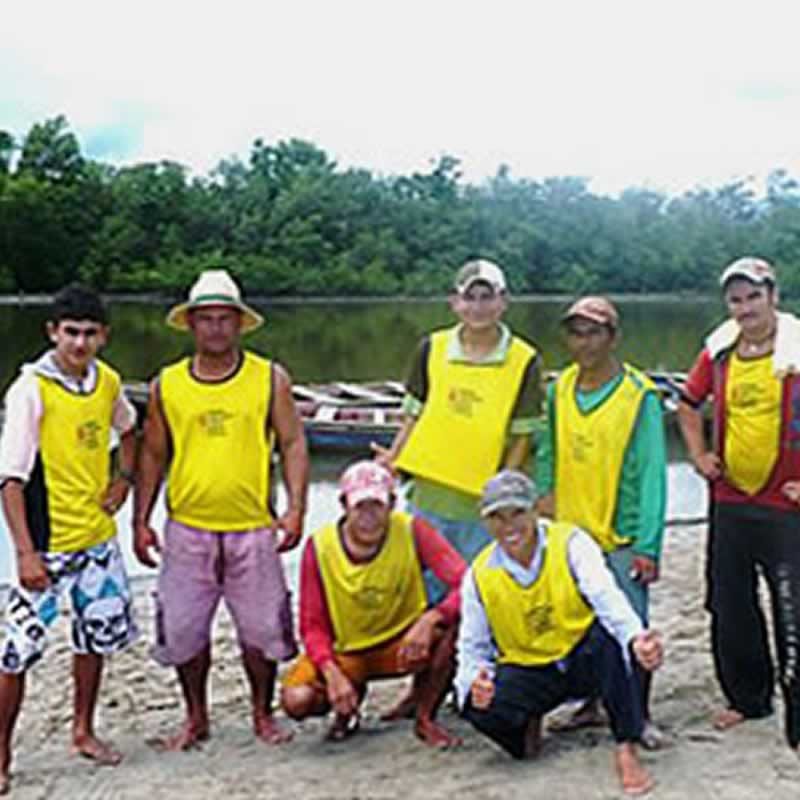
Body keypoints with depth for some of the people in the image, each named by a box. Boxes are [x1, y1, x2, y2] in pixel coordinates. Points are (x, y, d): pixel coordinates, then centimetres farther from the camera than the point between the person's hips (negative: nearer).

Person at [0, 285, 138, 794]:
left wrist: (124, 477, 7)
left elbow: (127, 429, 25)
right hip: (48, 543, -6)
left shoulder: (107, 381, 2)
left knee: (97, 635, 17)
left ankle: (84, 731, 36)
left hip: (98, 537, 6)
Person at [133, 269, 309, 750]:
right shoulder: (167, 386, 4)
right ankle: (196, 719, 28)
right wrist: (141, 520, 7)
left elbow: (293, 444, 0)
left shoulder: (270, 379, 0)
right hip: (187, 529, 2)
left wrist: (296, 508, -9)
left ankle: (263, 715, 27)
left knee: (261, 628, 6)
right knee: (183, 628, 7)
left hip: (254, 529, -1)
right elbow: (153, 455, 11)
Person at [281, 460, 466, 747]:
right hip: (345, 652, 1)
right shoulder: (319, 547, -14)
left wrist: (430, 619, -43)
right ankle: (348, 707, 12)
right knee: (296, 699, -26)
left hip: (403, 644, -1)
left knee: (449, 626, -32)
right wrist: (332, 674, -26)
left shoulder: (412, 532, -17)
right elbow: (312, 625, -9)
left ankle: (425, 719, -6)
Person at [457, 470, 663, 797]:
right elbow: (472, 645, 1)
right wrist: (475, 679, -24)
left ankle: (626, 750, -27)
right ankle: (528, 723, 9)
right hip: (528, 670, 2)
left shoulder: (570, 543, -14)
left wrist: (635, 636, -54)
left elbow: (607, 597, -32)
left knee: (611, 635, -37)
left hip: (584, 657, -2)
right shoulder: (479, 575, -6)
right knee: (480, 707, -29)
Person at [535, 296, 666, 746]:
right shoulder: (560, 389, 5)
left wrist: (647, 547, -16)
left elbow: (651, 474, -12)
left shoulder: (640, 395, -10)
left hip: (621, 537, -5)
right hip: (568, 532, 5)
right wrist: (545, 492, 2)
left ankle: (640, 717, 14)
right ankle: (588, 705, 30)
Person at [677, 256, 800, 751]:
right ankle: (749, 698, 33)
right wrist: (700, 455, 11)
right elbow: (690, 404, 22)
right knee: (730, 610, 15)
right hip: (729, 501, 5)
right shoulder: (719, 352, 5)